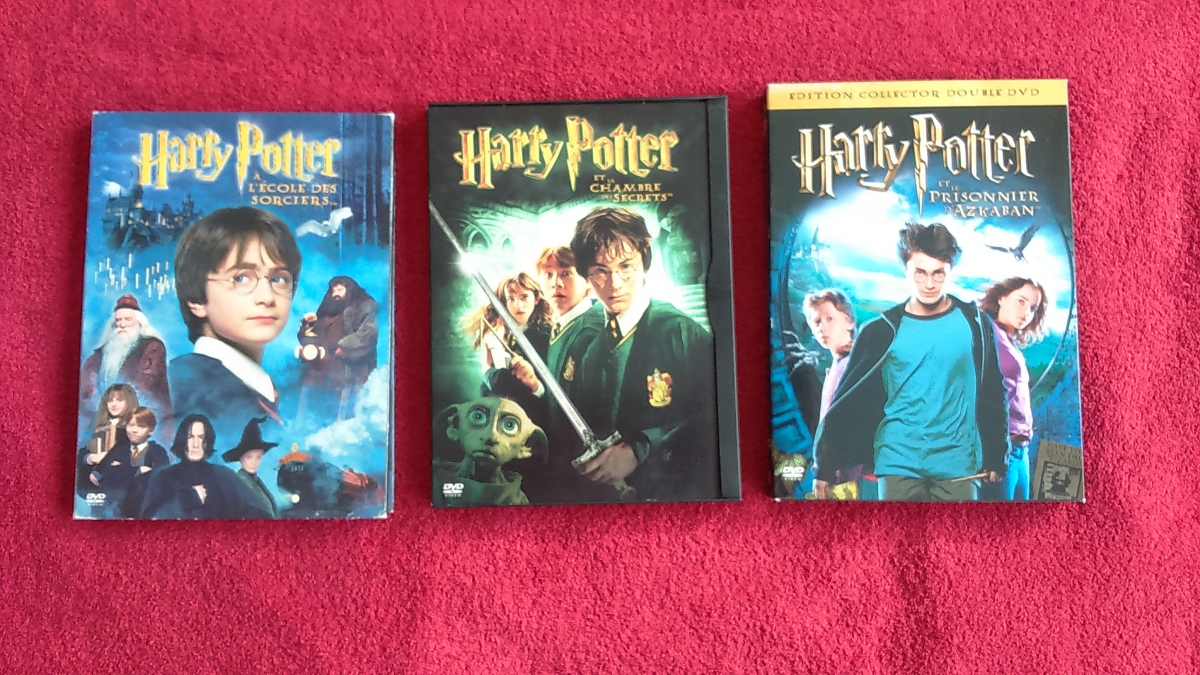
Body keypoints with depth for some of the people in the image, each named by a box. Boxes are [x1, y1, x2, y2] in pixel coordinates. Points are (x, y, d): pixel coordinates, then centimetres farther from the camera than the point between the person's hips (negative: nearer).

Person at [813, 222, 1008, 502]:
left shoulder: (974, 324, 2)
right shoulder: (882, 331, -1)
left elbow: (993, 395, 8)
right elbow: (850, 400, 1)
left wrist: (995, 457, 8)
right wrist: (826, 465, -1)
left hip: (958, 466, 1)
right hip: (898, 465, -1)